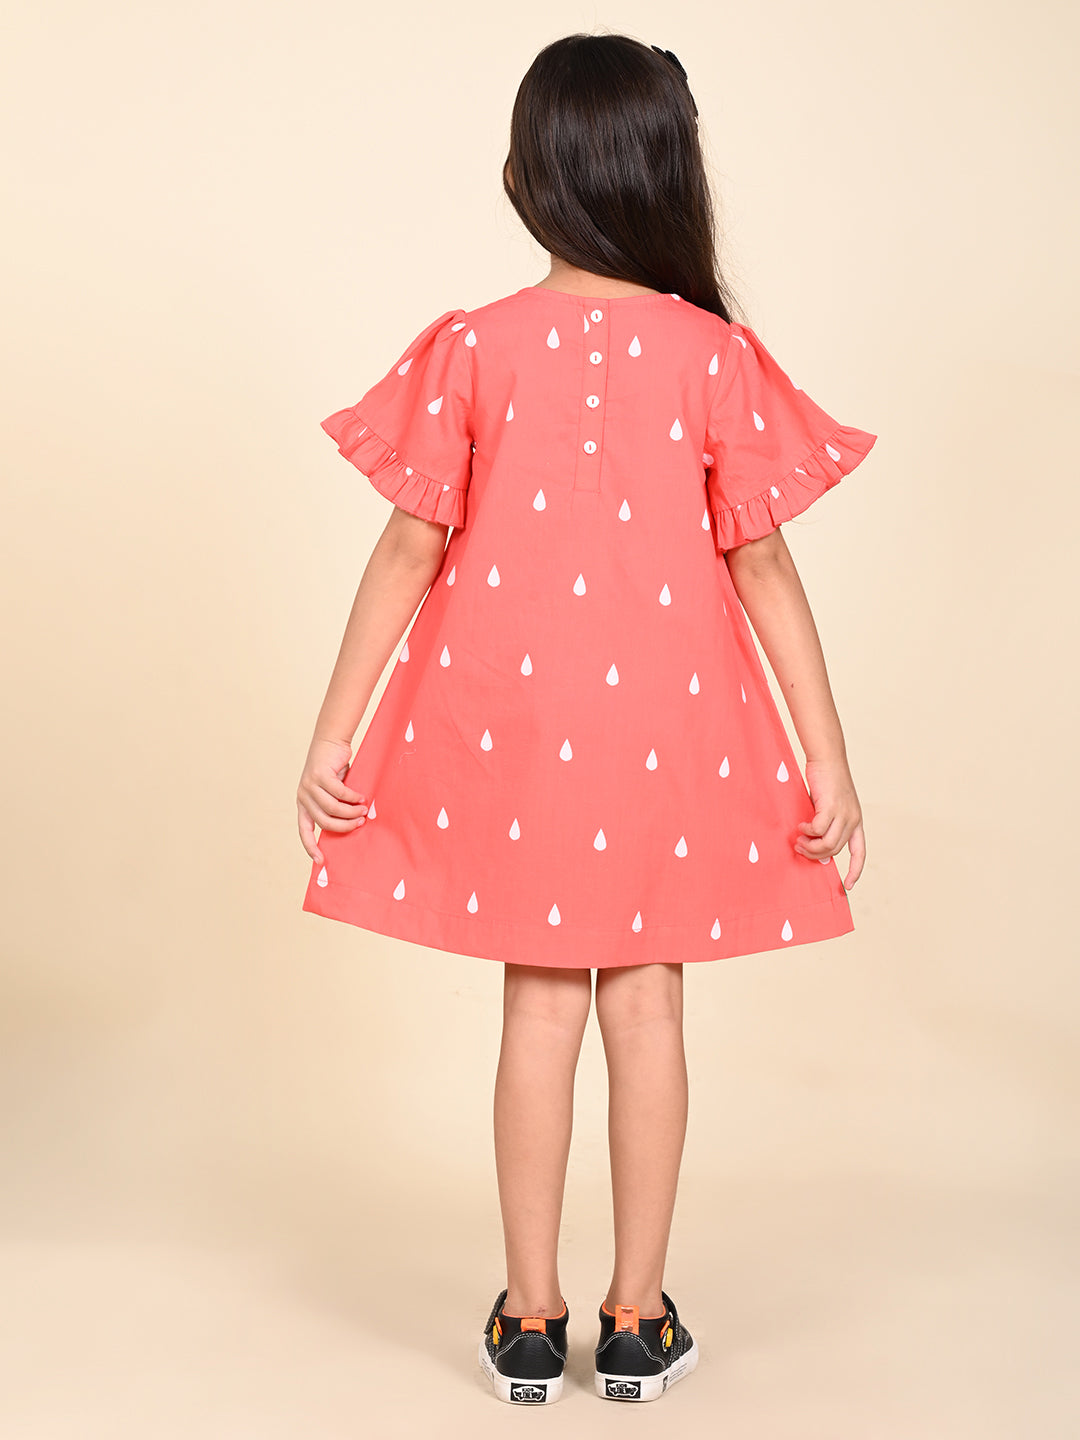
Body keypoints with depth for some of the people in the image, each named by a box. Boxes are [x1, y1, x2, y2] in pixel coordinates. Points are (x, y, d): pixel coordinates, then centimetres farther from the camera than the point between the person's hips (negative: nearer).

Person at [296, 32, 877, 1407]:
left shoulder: (473, 348, -7)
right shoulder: (715, 356, -8)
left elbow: (410, 549, -7)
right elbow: (762, 568, -7)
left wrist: (334, 731, -1)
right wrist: (830, 760, -1)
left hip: (510, 723, 1)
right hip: (666, 724, 0)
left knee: (539, 1005, 11)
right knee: (646, 1007, 10)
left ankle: (529, 1322, 20)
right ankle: (637, 1321, 21)